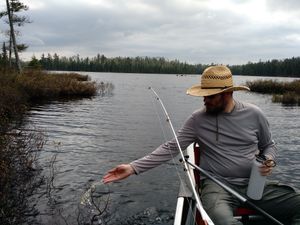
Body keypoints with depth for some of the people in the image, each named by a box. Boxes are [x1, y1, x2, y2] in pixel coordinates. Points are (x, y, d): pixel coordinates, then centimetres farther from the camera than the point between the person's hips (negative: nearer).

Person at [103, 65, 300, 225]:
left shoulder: (254, 114, 3)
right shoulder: (198, 119, -1)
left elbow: (269, 145, 17)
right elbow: (171, 148, -4)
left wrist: (269, 160, -7)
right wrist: (133, 168, -12)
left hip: (255, 184, 4)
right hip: (218, 185, -4)